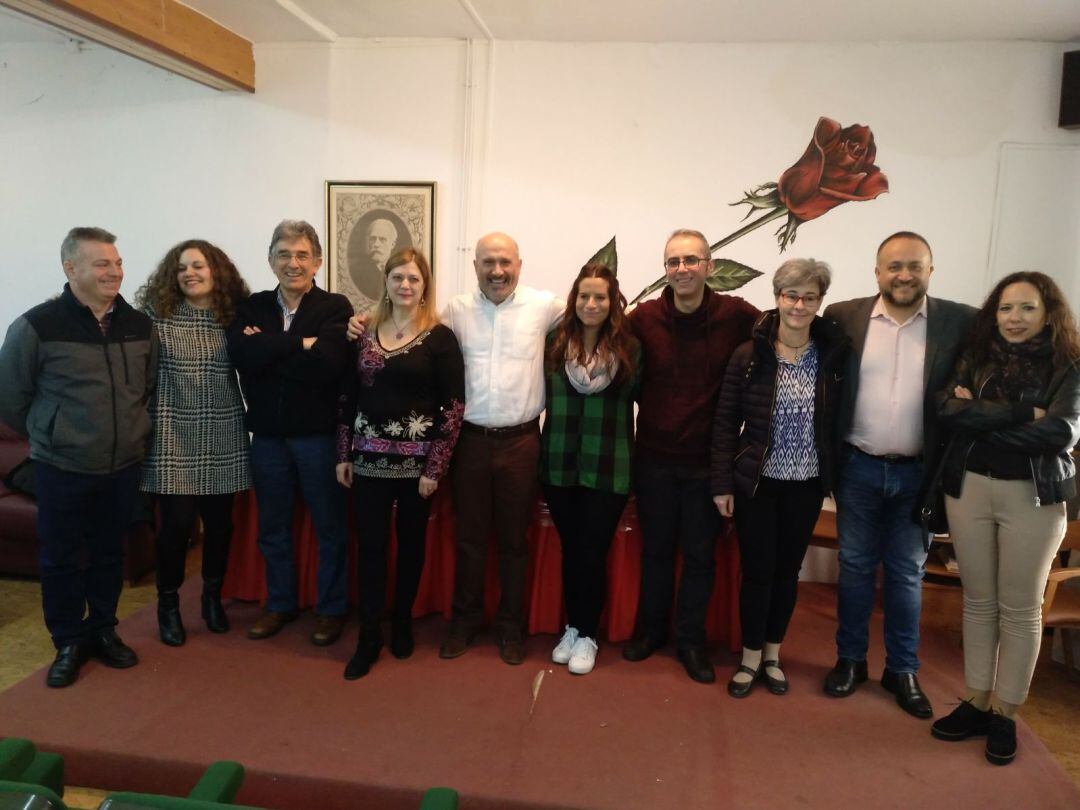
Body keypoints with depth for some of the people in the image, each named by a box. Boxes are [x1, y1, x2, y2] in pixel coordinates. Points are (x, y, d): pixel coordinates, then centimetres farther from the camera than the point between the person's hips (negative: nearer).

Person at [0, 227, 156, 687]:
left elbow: (151, 387, 14)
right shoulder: (37, 326, -11)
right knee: (61, 559, 9)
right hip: (61, 469, -3)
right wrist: (49, 436, 7)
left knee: (109, 554, 15)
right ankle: (69, 643, 25)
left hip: (123, 467, 3)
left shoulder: (139, 325, 1)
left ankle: (103, 631, 32)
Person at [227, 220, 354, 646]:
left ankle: (331, 608, 25)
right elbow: (241, 354, -14)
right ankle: (280, 603, 33)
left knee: (329, 526, 8)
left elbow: (328, 364, -21)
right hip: (267, 435, 4)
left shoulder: (335, 307, -6)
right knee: (272, 526, 16)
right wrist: (300, 343, -19)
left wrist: (268, 350, -14)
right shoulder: (252, 307, 5)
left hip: (319, 434, -4)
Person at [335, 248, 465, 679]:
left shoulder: (439, 337, -5)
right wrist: (344, 454, 5)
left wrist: (435, 467, -12)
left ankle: (402, 623, 29)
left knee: (411, 543, 10)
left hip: (417, 459, -2)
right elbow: (348, 396, 9)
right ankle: (369, 637, 14)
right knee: (370, 544, 3)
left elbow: (454, 405, -8)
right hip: (370, 457, 2)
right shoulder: (365, 333, 6)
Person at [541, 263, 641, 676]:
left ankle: (587, 636, 21)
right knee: (570, 550, 14)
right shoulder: (555, 342, 0)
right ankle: (572, 628, 30)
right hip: (560, 464, 2)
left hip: (608, 468, -2)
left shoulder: (629, 347, -3)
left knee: (593, 552, 5)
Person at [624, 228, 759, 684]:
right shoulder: (644, 317, -6)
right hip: (654, 456, 1)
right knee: (655, 548, 16)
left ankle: (690, 639, 30)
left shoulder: (737, 315, -9)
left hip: (707, 460, -1)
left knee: (700, 553, 11)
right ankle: (651, 628, 35)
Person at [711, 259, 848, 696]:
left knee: (787, 570, 13)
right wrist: (722, 483, -6)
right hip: (757, 482, -2)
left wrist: (837, 476, 0)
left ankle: (772, 654, 32)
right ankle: (750, 657, 24)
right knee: (757, 570, 4)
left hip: (807, 484, 2)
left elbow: (840, 422, 3)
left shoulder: (833, 355, -1)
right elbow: (725, 423, -4)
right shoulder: (748, 355, -6)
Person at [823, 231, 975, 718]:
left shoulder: (960, 322, -5)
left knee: (906, 574, 13)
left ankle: (902, 670, 29)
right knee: (854, 567, 13)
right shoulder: (843, 317, -4)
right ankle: (850, 659, 29)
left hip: (918, 473, 0)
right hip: (859, 468, 0)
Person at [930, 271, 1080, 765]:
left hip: (1033, 496, -2)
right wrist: (1024, 415, -17)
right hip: (969, 488, 2)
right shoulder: (975, 360, 5)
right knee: (978, 602, 11)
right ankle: (976, 702, 24)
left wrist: (981, 418, -12)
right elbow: (947, 411, -11)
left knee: (1020, 609, 7)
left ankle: (1004, 713, 20)